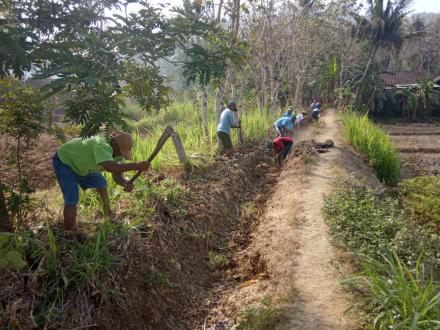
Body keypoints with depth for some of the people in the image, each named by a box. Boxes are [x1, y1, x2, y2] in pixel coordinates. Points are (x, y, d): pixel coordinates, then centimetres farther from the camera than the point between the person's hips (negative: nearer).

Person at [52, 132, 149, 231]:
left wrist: (125, 183, -37)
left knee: (101, 183, 20)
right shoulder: (102, 146, -41)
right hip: (63, 161, -9)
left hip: (78, 162, 9)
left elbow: (116, 175, -15)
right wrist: (137, 166, -59)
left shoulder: (116, 151, -12)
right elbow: (110, 167, -59)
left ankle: (108, 212, 44)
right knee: (72, 199, -17)